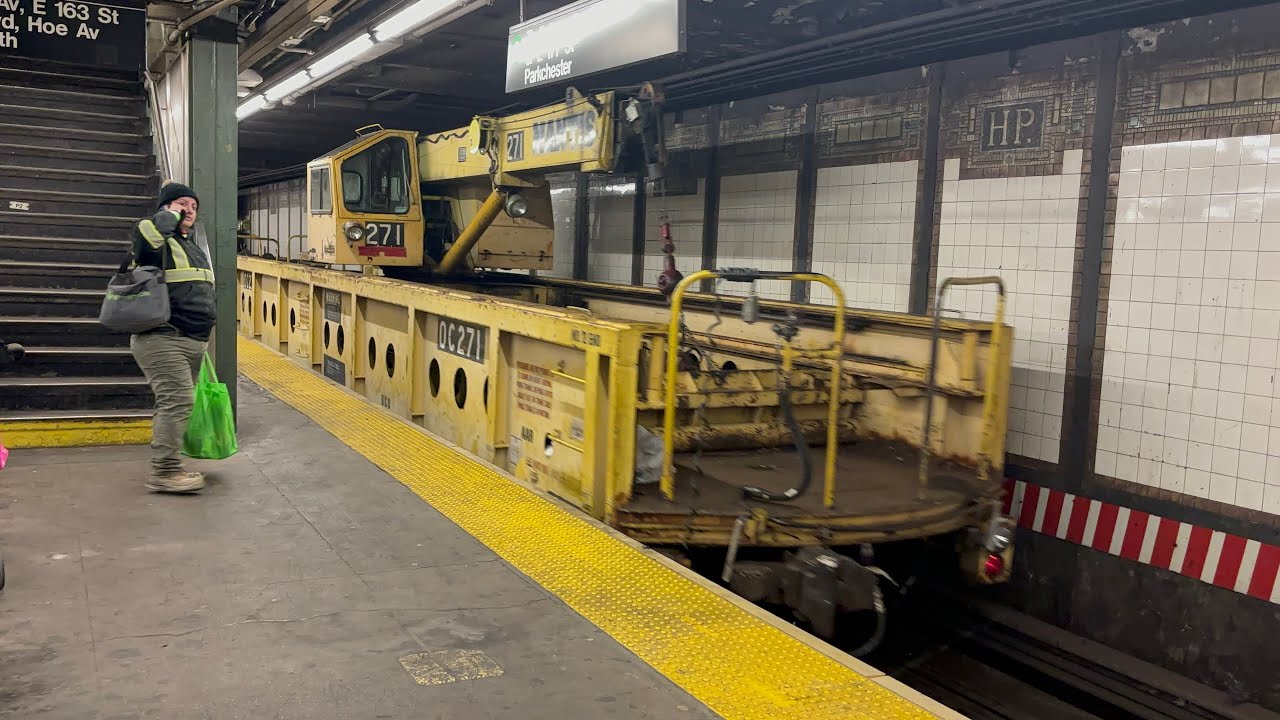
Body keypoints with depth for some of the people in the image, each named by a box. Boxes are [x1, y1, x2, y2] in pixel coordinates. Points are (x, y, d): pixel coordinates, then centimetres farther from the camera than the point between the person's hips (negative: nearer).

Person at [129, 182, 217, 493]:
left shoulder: (192, 247, 22)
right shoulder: (160, 240, -7)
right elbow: (144, 234, -35)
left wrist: (201, 338, 29)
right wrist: (169, 215, -15)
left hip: (192, 342, 10)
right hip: (163, 341, -10)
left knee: (176, 404, 14)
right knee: (177, 401, -16)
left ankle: (168, 466, 22)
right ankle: (164, 473, -14)